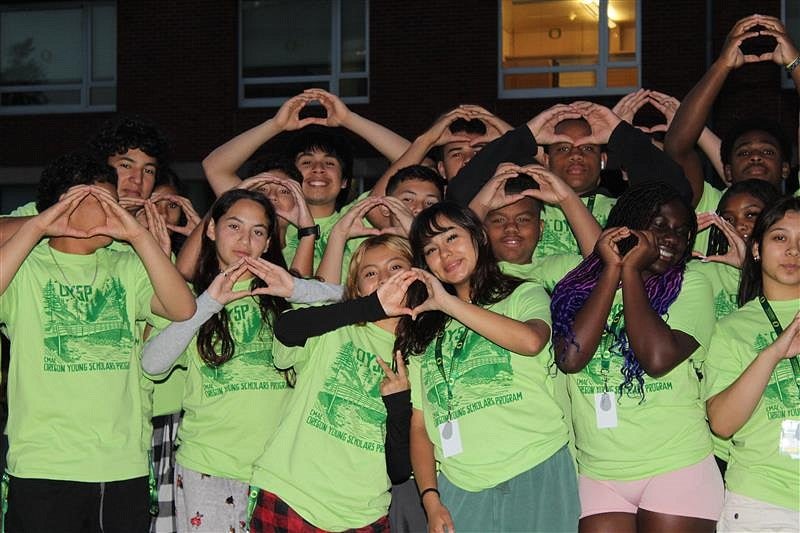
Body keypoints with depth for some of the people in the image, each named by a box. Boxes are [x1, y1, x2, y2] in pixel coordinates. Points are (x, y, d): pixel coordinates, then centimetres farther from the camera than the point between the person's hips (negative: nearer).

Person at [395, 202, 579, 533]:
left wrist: (449, 303, -11)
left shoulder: (524, 295, 8)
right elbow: (419, 424, 11)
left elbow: (531, 340, -17)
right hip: (459, 487, 3)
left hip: (535, 473, -3)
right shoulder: (423, 331, 18)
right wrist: (430, 498, -3)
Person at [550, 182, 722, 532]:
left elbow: (658, 358, -16)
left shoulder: (691, 287, 1)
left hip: (676, 468, -1)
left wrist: (631, 270, -7)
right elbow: (570, 358, -11)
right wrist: (612, 270, -7)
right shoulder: (581, 285, 7)